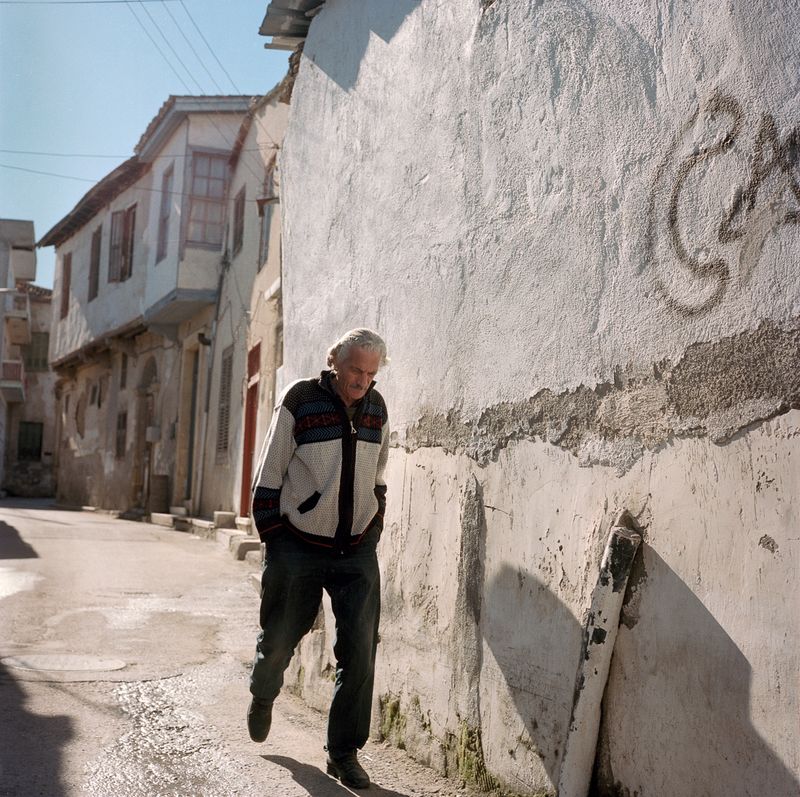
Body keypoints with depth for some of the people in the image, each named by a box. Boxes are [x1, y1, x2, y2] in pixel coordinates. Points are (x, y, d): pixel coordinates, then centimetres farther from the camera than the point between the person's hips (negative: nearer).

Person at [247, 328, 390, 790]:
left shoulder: (377, 409, 4)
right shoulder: (300, 402, -10)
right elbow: (270, 475, -5)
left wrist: (373, 535, 11)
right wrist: (273, 539, -6)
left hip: (357, 552, 3)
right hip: (299, 549, -3)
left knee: (360, 649, -4)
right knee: (280, 639, 11)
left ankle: (344, 753, 11)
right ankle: (263, 697, 46)